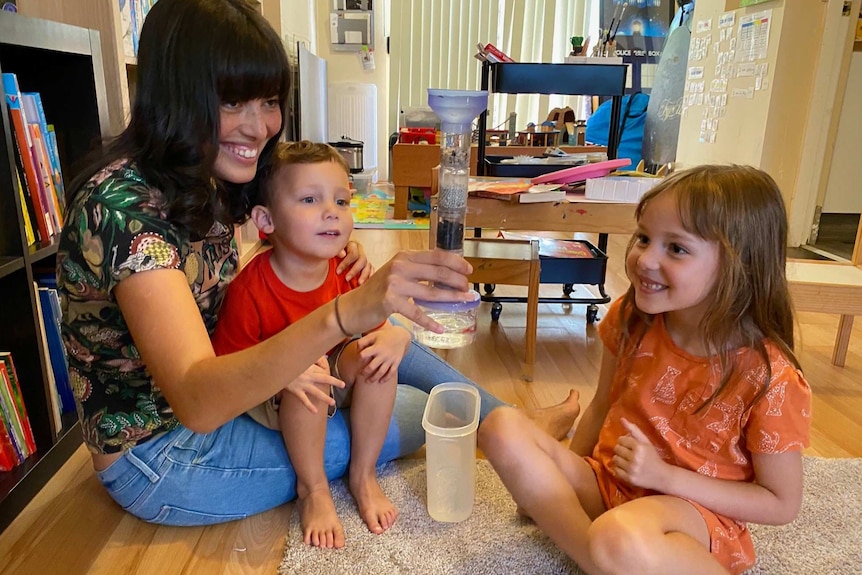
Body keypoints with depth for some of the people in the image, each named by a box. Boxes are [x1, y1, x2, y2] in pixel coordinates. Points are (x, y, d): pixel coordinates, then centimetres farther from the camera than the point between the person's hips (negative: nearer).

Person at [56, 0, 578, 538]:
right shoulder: (122, 204, -29)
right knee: (411, 409, -7)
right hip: (156, 456, -7)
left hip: (221, 397, 7)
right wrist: (344, 313, -50)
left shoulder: (207, 183, -3)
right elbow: (196, 402, -37)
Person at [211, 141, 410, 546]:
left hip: (337, 380, 4)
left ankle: (363, 475, -7)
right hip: (269, 399, -4)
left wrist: (394, 337, -31)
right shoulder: (249, 291, -28)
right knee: (307, 365, -35)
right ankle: (312, 489, -12)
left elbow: (386, 326, -6)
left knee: (372, 350, -24)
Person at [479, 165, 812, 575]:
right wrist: (565, 477, 3)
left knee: (621, 538, -41)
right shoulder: (630, 320, -6)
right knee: (502, 427, -18)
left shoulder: (769, 379, -19)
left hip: (694, 509, -5)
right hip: (605, 483, 6)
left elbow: (783, 504, -9)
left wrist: (665, 476, -18)